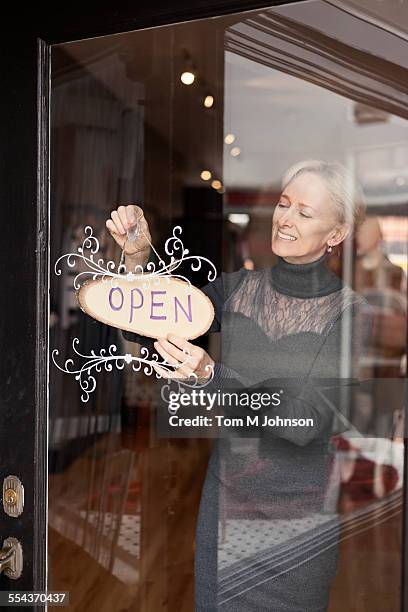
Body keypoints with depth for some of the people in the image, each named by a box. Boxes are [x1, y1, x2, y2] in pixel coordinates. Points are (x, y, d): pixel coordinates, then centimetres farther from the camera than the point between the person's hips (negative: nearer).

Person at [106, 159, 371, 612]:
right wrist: (137, 255, -22)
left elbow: (308, 422, -23)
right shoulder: (237, 286, -3)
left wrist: (212, 374, -35)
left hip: (299, 511, -3)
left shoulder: (346, 311, -14)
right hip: (224, 495, 3)